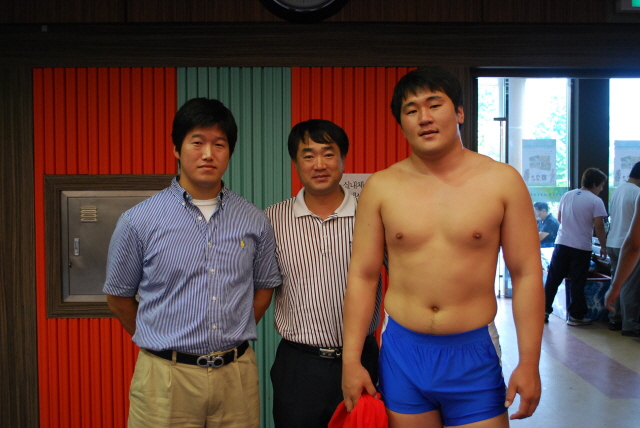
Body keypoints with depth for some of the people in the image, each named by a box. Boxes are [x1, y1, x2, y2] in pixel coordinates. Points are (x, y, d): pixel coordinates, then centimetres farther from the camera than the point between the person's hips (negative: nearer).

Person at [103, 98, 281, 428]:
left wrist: (231, 337, 9)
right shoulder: (139, 221, -4)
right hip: (166, 377, -2)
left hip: (237, 375, 2)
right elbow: (118, 296, 5)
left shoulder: (254, 221, 2)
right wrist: (163, 343, 9)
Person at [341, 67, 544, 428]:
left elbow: (527, 275, -2)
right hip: (402, 355, 1)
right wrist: (351, 361, -1)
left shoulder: (503, 181, -3)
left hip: (474, 356, -1)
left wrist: (529, 363, -5)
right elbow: (362, 276, 1)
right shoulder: (381, 187, -1)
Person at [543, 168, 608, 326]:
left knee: (552, 279, 9)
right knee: (578, 283, 4)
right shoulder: (596, 201, -8)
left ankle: (544, 311, 12)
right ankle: (576, 316, 11)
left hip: (562, 243, 5)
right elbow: (599, 226, -11)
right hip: (581, 247, -4)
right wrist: (603, 247, 0)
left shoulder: (566, 195, 9)